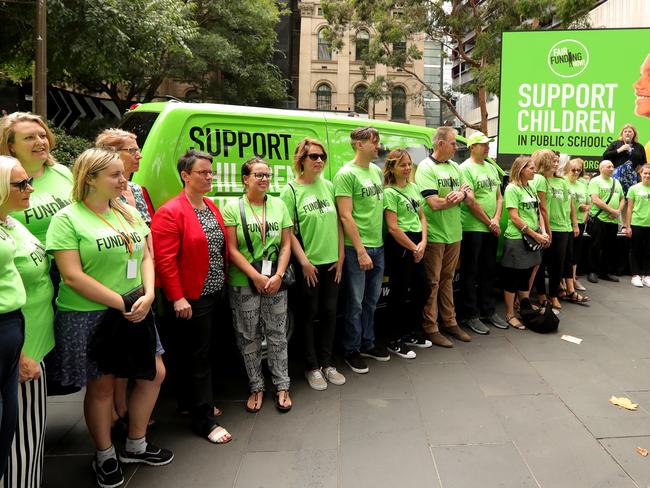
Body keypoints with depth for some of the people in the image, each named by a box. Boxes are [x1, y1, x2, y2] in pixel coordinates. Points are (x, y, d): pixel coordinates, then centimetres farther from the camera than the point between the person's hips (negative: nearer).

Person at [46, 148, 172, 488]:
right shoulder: (67, 219, -11)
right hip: (88, 318, -6)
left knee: (154, 375, 11)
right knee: (101, 386, 8)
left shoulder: (129, 213, 7)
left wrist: (147, 296, -8)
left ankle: (135, 446, 32)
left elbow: (146, 257, 9)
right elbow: (72, 276, -18)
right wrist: (122, 304, -18)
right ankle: (105, 457, 32)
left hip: (135, 313, 6)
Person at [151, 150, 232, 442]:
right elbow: (165, 259, -18)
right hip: (191, 299, -8)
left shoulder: (211, 207, 11)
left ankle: (193, 402, 36)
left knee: (205, 351, 18)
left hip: (214, 294, 8)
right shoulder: (170, 213, -14)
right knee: (198, 356, 0)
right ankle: (204, 422, 10)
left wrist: (223, 284, 15)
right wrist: (177, 298, -20)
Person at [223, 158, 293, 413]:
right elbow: (232, 249, -8)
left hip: (275, 282, 2)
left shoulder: (279, 205, 5)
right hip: (243, 284, -2)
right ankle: (256, 387, 24)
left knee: (277, 335, 9)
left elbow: (286, 244, 4)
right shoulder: (233, 207, -4)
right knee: (249, 337, 8)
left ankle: (282, 386, 22)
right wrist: (257, 277, -14)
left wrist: (278, 275, -9)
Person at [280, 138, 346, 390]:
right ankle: (312, 367, 21)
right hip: (308, 264, -4)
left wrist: (340, 257, 3)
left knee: (329, 312, 11)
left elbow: (338, 223, 8)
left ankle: (326, 363, 26)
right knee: (309, 313, 7)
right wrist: (304, 261, -14)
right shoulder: (291, 190, -7)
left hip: (331, 262, 5)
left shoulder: (328, 186, 6)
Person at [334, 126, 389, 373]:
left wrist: (376, 244, 12)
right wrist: (361, 250, -17)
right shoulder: (346, 174, -12)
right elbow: (346, 216, -16)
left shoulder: (377, 170, 11)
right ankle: (352, 350, 19)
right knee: (355, 302, 4)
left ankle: (368, 343, 31)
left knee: (371, 300, 17)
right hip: (357, 248, -7)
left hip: (378, 246, 7)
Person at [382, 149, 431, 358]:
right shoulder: (389, 192, -11)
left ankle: (412, 333, 31)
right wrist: (414, 248, -10)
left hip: (416, 244, 8)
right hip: (399, 246, -8)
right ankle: (395, 341, 13)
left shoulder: (413, 187, 12)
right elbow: (393, 228, -16)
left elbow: (422, 216, 13)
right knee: (400, 293, -1)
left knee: (421, 290, 14)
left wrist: (423, 243, -1)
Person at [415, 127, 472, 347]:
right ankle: (430, 329, 10)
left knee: (447, 279, 16)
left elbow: (471, 196, 9)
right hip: (434, 235, -7)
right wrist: (460, 193, -8)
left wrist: (462, 194, -15)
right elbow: (434, 203, -20)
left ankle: (449, 322, 25)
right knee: (432, 282, 1)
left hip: (454, 233, 7)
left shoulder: (455, 167, 12)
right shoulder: (426, 168, -11)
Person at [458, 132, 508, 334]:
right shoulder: (465, 168, -10)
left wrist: (496, 219, -3)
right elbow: (470, 201, -16)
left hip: (491, 229, 8)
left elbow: (499, 196, 14)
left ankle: (488, 312, 25)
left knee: (489, 272, 14)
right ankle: (471, 316, 8)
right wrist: (489, 222, -10)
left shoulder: (491, 168, 14)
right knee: (471, 274, 1)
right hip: (472, 229, -8)